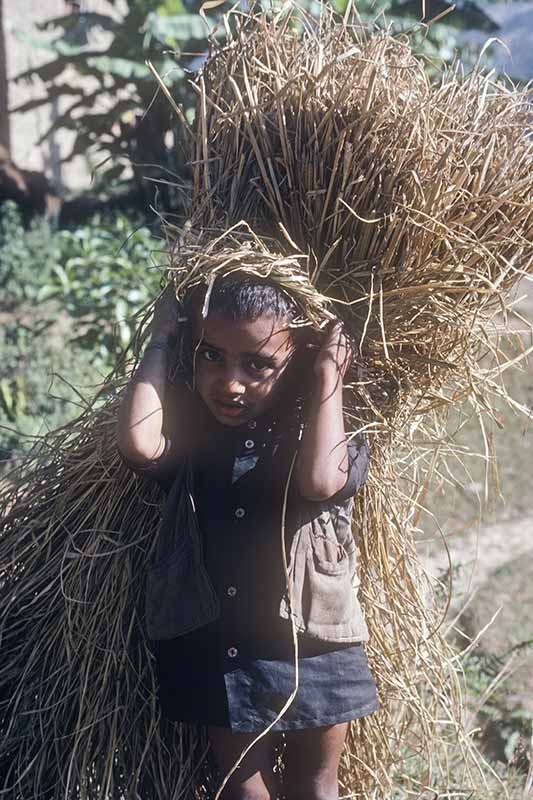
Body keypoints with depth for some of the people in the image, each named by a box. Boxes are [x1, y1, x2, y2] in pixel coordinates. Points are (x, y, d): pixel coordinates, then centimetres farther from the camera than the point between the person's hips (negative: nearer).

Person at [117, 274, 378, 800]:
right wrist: (161, 340, -13)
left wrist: (328, 377, -20)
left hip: (311, 648, -1)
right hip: (219, 652, 1)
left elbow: (320, 481, -31)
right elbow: (139, 444, -26)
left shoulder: (318, 432, -8)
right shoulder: (191, 431, -3)